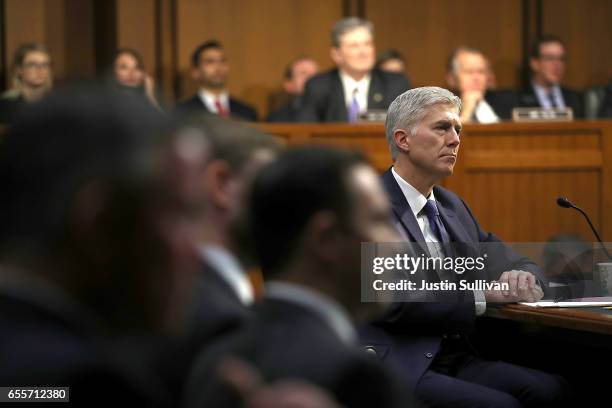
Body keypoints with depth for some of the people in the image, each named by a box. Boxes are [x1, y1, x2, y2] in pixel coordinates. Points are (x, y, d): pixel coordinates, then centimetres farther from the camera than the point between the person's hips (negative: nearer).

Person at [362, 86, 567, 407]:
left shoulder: (452, 207, 22)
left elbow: (519, 265, 23)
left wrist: (522, 280, -2)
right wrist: (480, 295, -9)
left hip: (456, 362, 7)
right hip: (399, 368, -7)